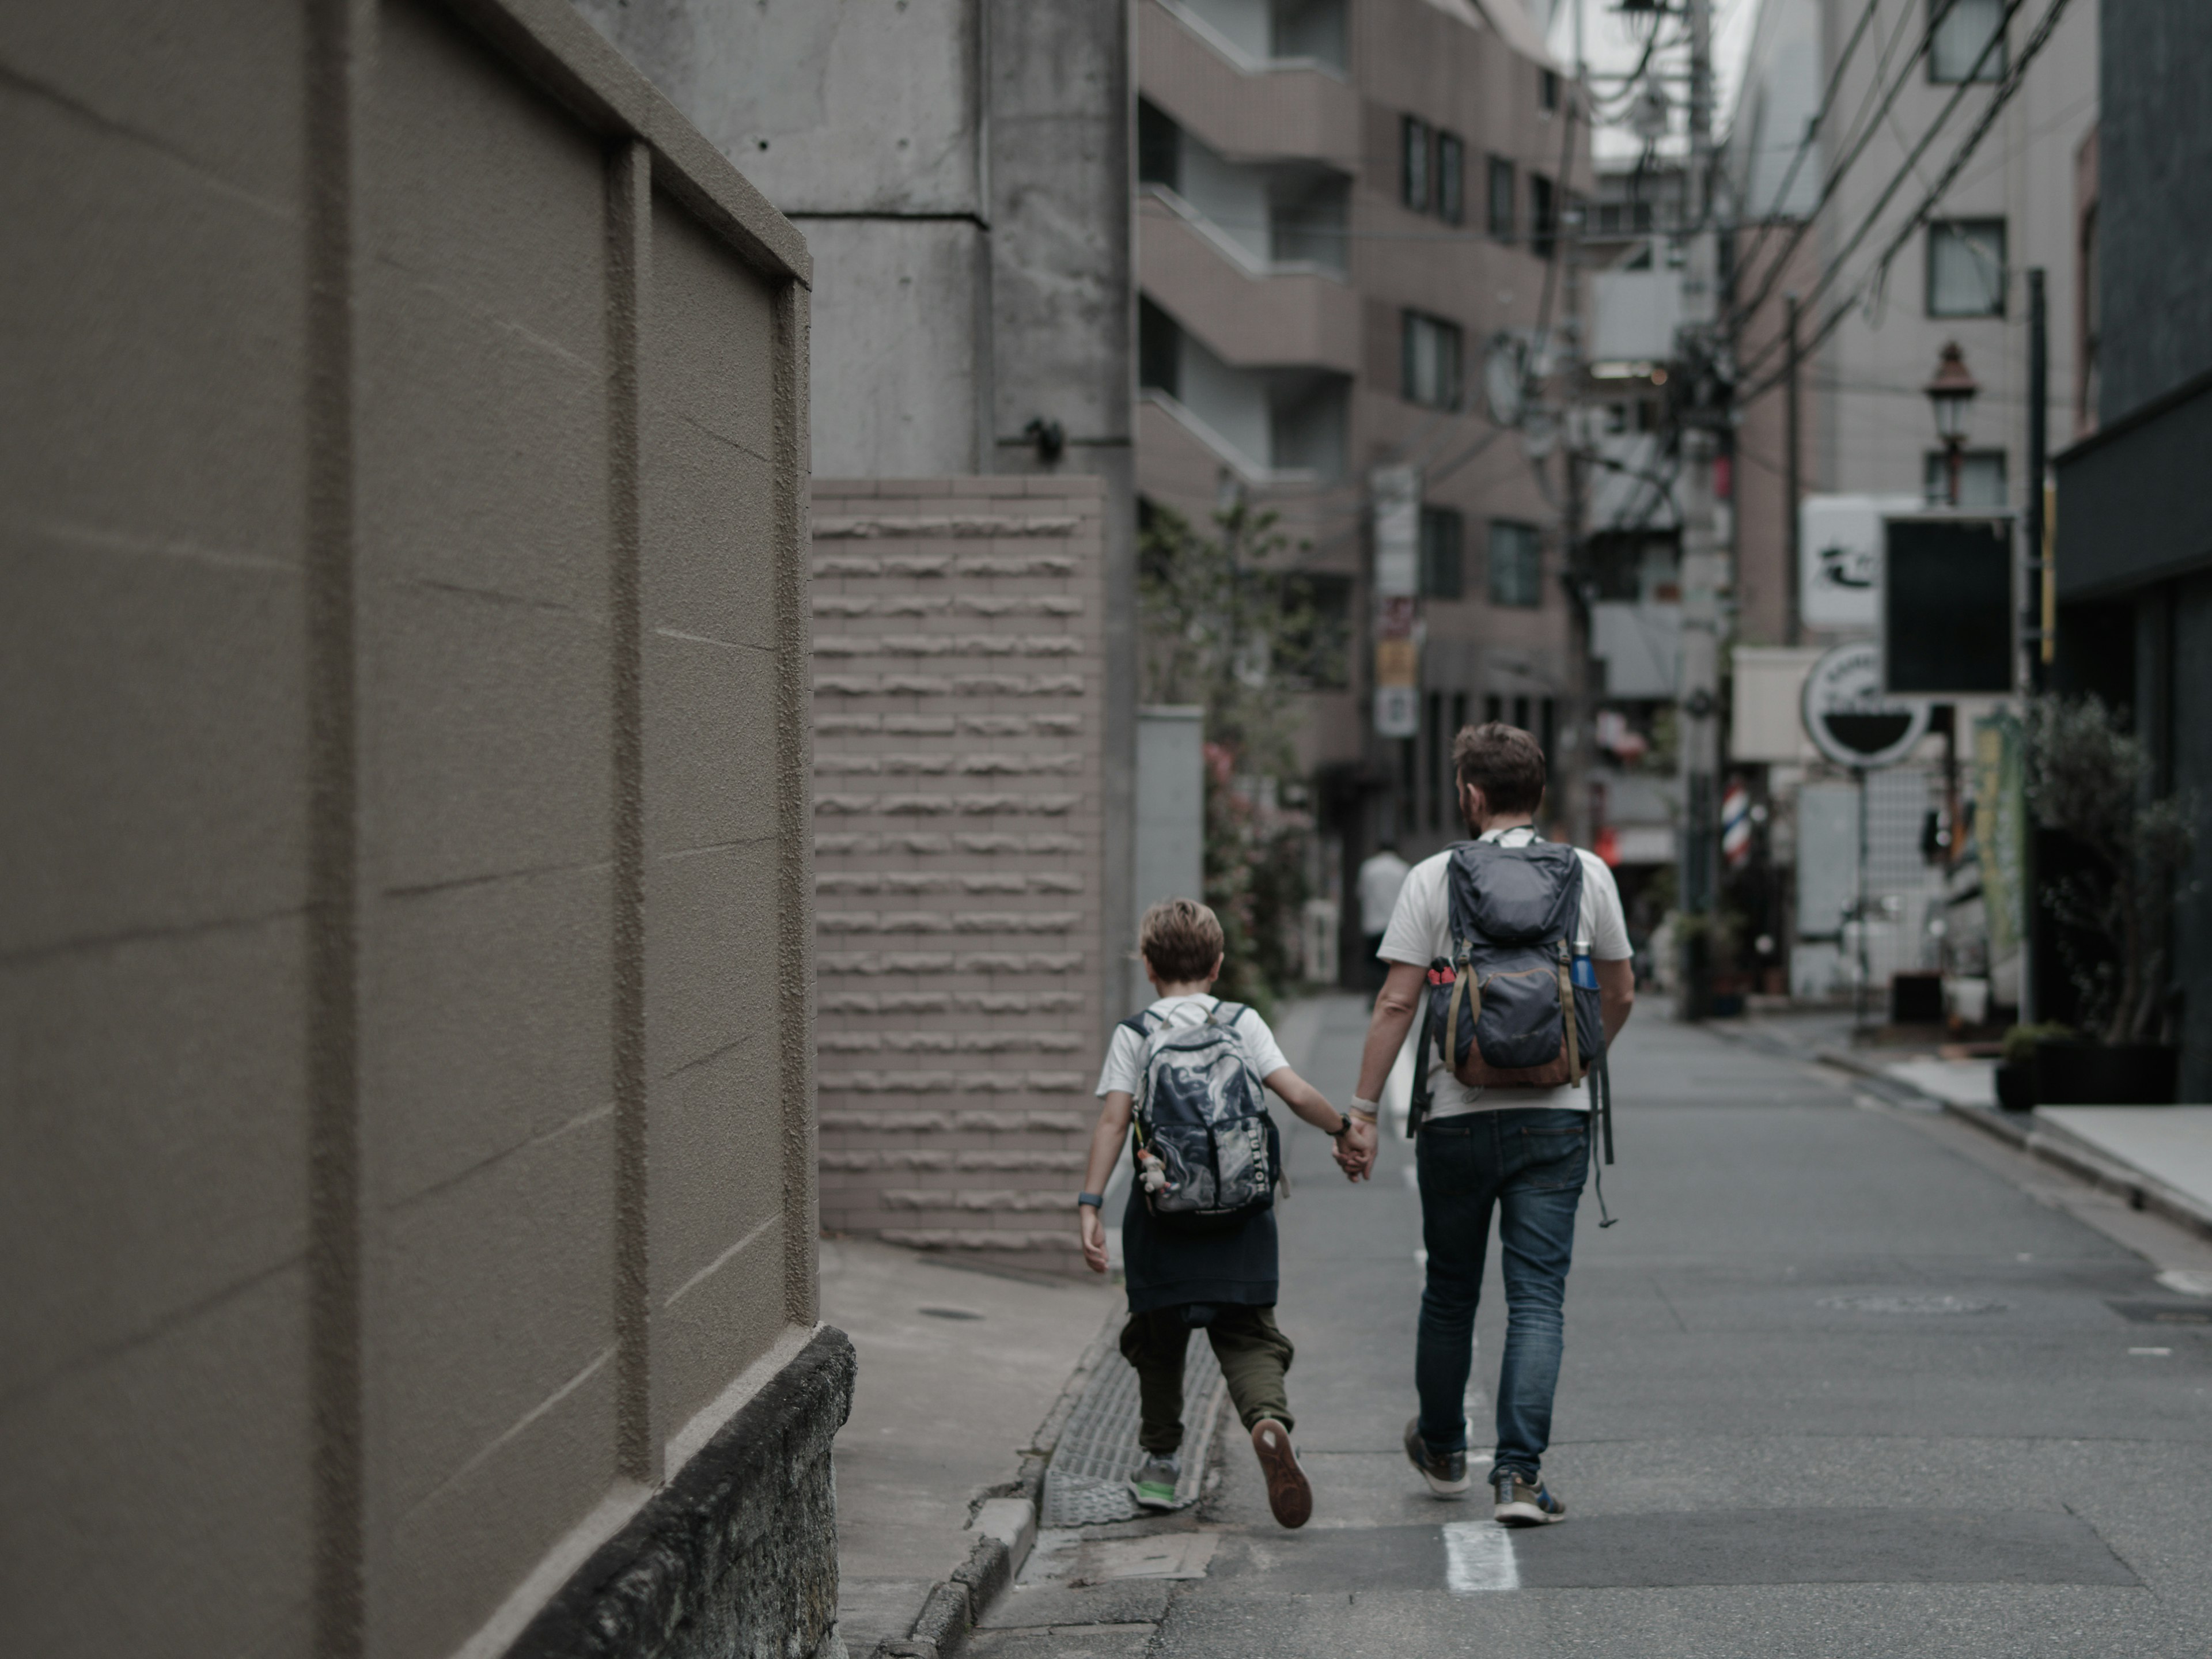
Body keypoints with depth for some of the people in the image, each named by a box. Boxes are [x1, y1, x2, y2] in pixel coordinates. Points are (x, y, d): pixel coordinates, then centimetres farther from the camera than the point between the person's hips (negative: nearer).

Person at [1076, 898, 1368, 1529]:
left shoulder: (1134, 1034, 2)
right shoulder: (1244, 1024, 4)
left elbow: (1113, 1121, -7)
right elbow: (1297, 1094, -4)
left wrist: (1089, 1205, -10)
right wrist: (1344, 1130, 13)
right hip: (1240, 1217, 0)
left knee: (1158, 1340, 16)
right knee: (1248, 1337, 3)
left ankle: (1160, 1463, 23)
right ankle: (1269, 1419, -27)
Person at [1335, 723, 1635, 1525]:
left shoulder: (1435, 878, -3)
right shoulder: (1587, 874, 4)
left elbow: (1396, 1004, -7)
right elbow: (1621, 995, 13)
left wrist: (1363, 1110, -3)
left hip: (1459, 1115, 0)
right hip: (1555, 1114, 1)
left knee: (1450, 1292, 15)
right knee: (1537, 1299, 0)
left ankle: (1442, 1452, 33)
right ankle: (1519, 1474, -9)